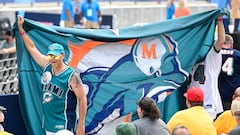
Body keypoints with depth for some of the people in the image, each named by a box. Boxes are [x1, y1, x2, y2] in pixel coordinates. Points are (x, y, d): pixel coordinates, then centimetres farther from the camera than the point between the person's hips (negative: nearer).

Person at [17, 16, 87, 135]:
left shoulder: (71, 76, -12)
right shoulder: (47, 66, 7)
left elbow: (82, 100, -11)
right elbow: (32, 48, 19)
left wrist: (81, 125, -15)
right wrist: (20, 29, 22)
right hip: (48, 125, 7)